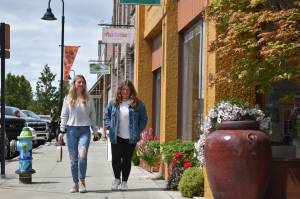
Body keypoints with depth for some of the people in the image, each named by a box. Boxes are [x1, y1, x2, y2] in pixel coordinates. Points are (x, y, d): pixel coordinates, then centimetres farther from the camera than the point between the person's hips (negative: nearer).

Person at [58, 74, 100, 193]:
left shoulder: (88, 99, 9)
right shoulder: (68, 99, 7)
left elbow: (92, 116, 12)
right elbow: (64, 116, 7)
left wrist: (95, 131, 9)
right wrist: (62, 131, 0)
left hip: (85, 130, -1)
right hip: (71, 130, 1)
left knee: (82, 155, -19)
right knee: (73, 159, 4)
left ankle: (82, 181, -6)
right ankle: (75, 184, 12)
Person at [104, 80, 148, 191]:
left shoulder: (137, 104, -1)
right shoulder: (114, 103, 4)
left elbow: (144, 119, 5)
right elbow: (106, 115, 14)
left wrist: (138, 131, -2)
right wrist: (109, 127, 1)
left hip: (130, 138, -1)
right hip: (116, 137, 1)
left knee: (127, 160, 5)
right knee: (116, 159, -2)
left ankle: (124, 182, 17)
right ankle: (117, 179, 20)